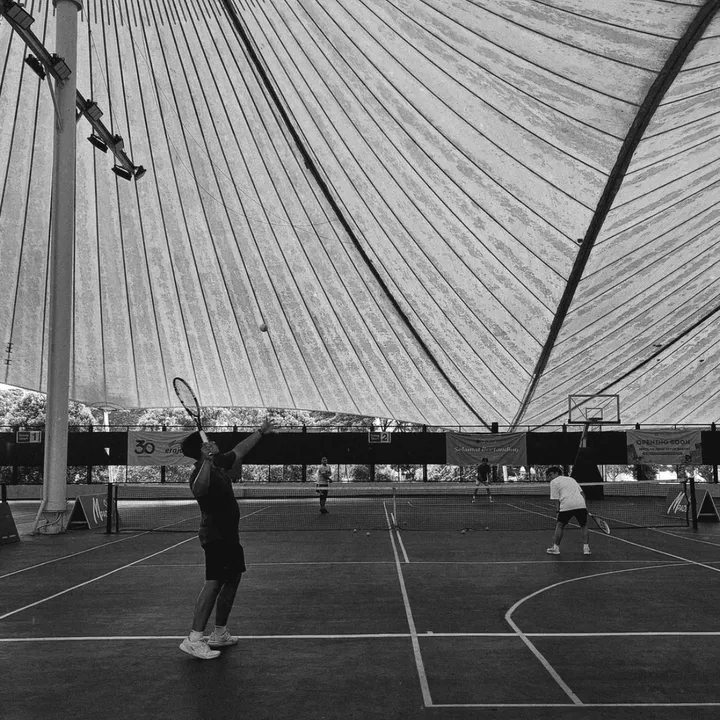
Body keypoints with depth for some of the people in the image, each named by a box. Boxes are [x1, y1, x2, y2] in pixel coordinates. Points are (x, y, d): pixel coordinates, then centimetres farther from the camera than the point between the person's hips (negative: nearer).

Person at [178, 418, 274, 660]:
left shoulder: (219, 463, 7)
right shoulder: (201, 472, -21)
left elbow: (240, 450, 24)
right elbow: (199, 490, -45)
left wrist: (261, 431, 32)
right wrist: (206, 462, -55)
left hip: (227, 535, 10)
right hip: (216, 536, -10)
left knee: (231, 580, 15)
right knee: (214, 583, -15)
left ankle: (220, 633, 25)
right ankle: (194, 639, -14)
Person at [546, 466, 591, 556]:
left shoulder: (554, 482, 13)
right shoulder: (571, 479, 30)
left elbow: (557, 500, 7)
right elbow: (582, 493, 24)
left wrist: (558, 511, 12)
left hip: (566, 505, -4)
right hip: (581, 504, 4)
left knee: (559, 525, 11)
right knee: (584, 526, 19)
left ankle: (556, 548, 12)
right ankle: (586, 548, 14)